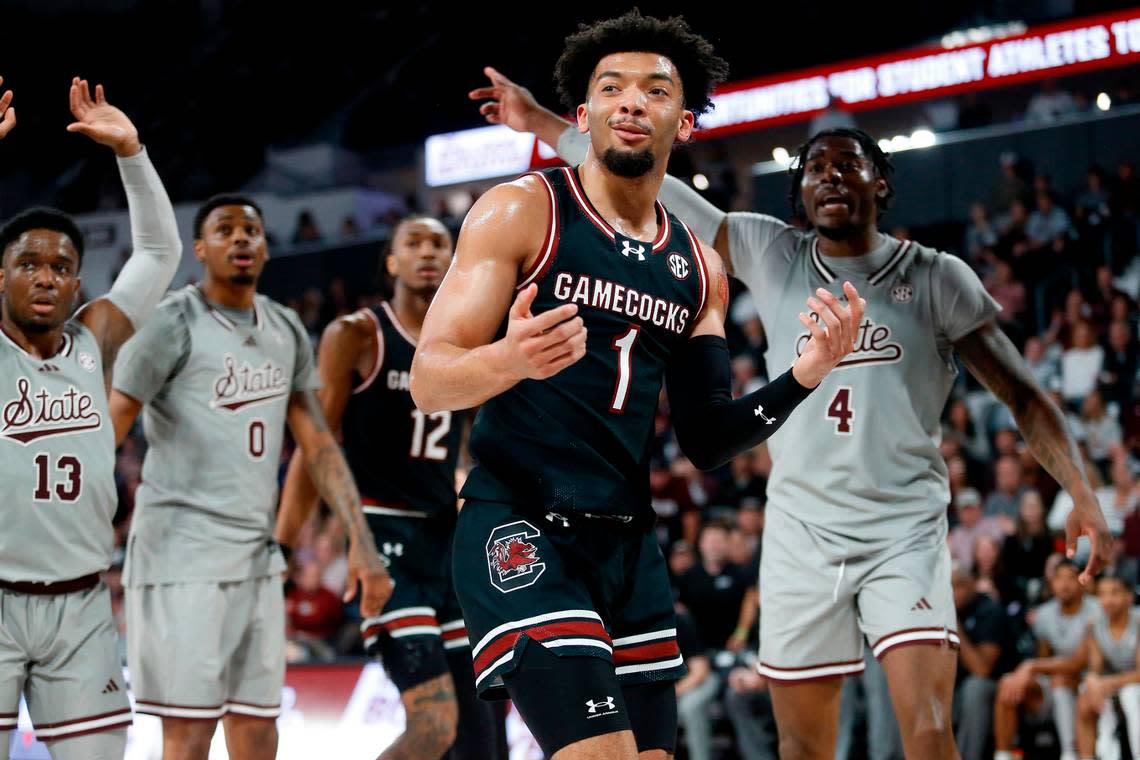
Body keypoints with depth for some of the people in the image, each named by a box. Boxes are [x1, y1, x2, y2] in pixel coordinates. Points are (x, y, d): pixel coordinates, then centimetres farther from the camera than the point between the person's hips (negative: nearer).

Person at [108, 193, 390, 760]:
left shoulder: (286, 331, 13)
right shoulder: (174, 323, -8)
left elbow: (318, 445, 15)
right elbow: (105, 434, -11)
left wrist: (361, 542, 6)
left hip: (257, 555, 7)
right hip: (183, 551, -7)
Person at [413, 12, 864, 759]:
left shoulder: (698, 268, 13)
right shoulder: (524, 212, -5)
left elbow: (706, 441, 13)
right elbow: (429, 382, -10)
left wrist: (804, 377, -4)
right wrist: (508, 360, -32)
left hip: (629, 543, 7)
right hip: (520, 529, -7)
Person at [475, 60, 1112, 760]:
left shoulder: (936, 278, -1)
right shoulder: (772, 256, 4)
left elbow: (1023, 395, 1)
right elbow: (651, 191, 5)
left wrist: (1083, 495, -11)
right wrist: (542, 123, 4)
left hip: (905, 532, -2)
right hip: (801, 533, 2)